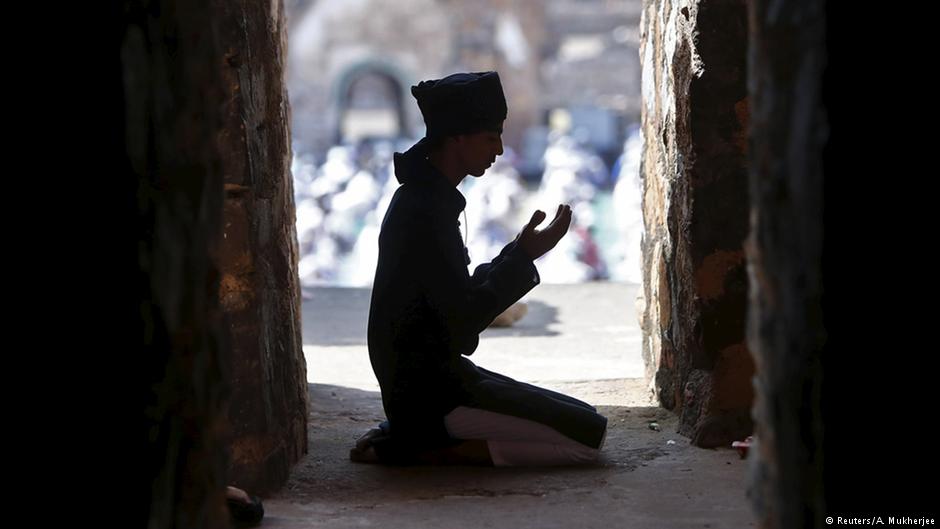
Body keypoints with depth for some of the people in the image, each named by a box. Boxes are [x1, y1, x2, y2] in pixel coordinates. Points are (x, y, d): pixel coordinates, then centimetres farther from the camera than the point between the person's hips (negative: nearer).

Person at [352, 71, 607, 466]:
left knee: (579, 418, 17)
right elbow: (463, 318, -21)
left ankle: (405, 436, 8)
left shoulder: (424, 197, 12)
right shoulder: (425, 211, -20)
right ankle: (427, 449, -9)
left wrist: (518, 254, 8)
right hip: (432, 394, -10)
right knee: (588, 434, -10)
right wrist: (523, 256, -14)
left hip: (433, 378, 10)